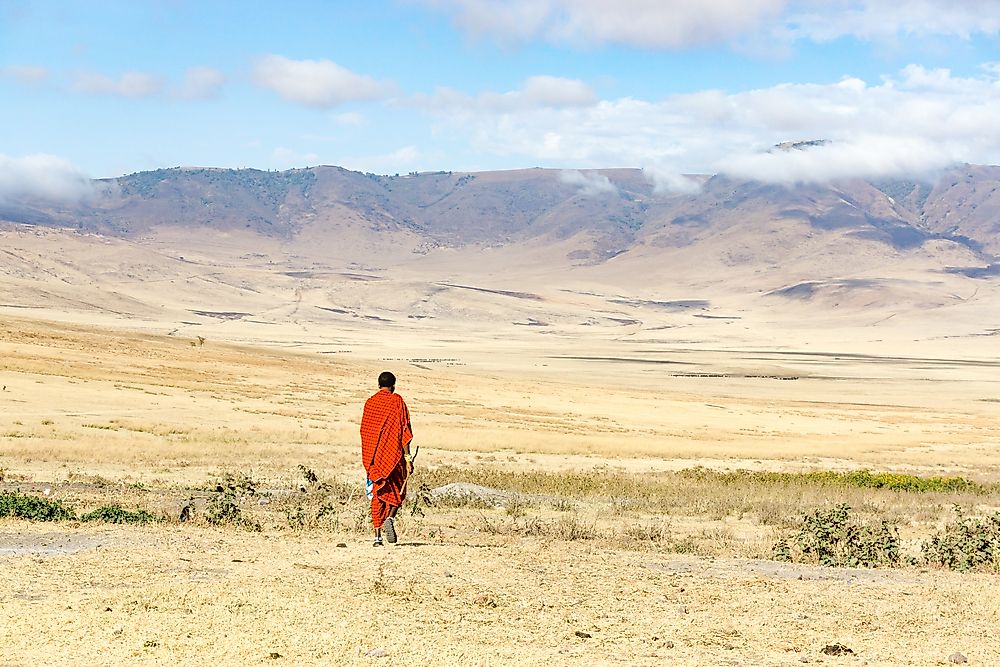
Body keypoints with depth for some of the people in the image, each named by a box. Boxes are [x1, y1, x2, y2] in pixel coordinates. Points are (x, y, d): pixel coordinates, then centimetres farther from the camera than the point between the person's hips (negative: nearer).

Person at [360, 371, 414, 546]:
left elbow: (364, 431, 13)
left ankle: (377, 535, -1)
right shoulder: (397, 401, -4)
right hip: (393, 453, -3)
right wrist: (407, 456, -10)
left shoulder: (369, 403, 7)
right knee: (398, 491, 12)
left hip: (373, 456, 3)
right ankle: (389, 518, -15)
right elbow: (404, 431, -10)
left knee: (377, 492, 7)